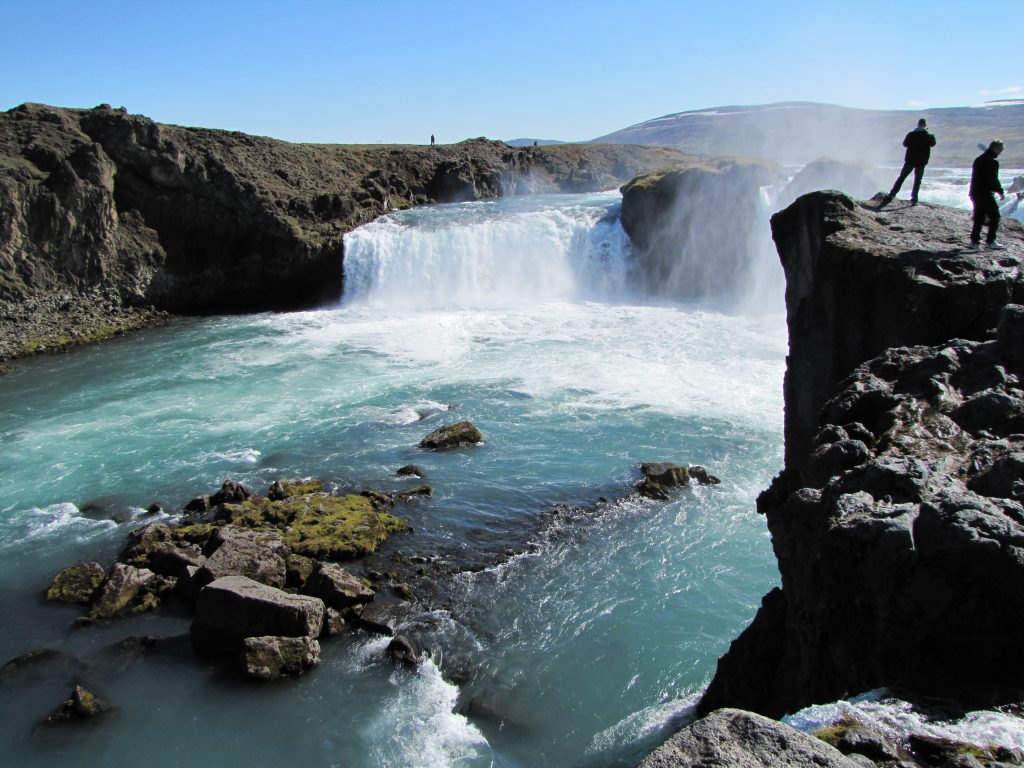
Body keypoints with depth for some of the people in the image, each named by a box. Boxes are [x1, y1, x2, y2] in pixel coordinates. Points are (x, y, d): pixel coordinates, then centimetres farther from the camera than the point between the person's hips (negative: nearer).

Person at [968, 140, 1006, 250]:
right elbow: (993, 179, -17)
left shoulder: (978, 159, 15)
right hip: (985, 194, -8)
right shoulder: (993, 161, -13)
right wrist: (1000, 191, -5)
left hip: (975, 193, 8)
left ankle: (974, 241, 10)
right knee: (994, 216, 1)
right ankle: (990, 242, 0)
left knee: (979, 217, 12)